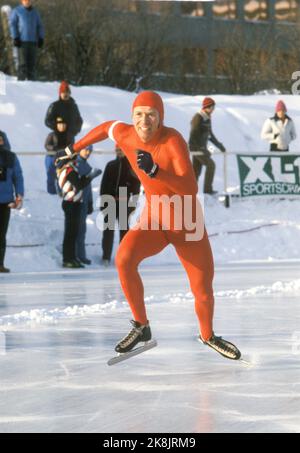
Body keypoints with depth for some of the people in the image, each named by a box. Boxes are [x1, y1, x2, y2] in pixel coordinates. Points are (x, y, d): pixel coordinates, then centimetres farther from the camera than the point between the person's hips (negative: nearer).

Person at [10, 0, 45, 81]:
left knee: (32, 63, 1)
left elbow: (40, 26, 18)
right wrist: (15, 38, -11)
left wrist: (41, 38, 7)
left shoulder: (35, 12, 15)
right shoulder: (16, 11, 3)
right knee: (23, 63, -11)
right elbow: (13, 25, -2)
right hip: (22, 41, -4)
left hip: (33, 41, 4)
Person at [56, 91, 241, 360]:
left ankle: (208, 335, 35)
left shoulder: (173, 141, -26)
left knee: (203, 291, 2)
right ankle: (141, 326, -9)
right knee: (124, 258, -27)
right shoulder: (125, 135, -12)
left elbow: (191, 189, -36)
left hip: (188, 224, -3)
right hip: (154, 219, 3)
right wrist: (74, 149, 21)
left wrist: (155, 170, -48)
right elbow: (107, 127, 13)